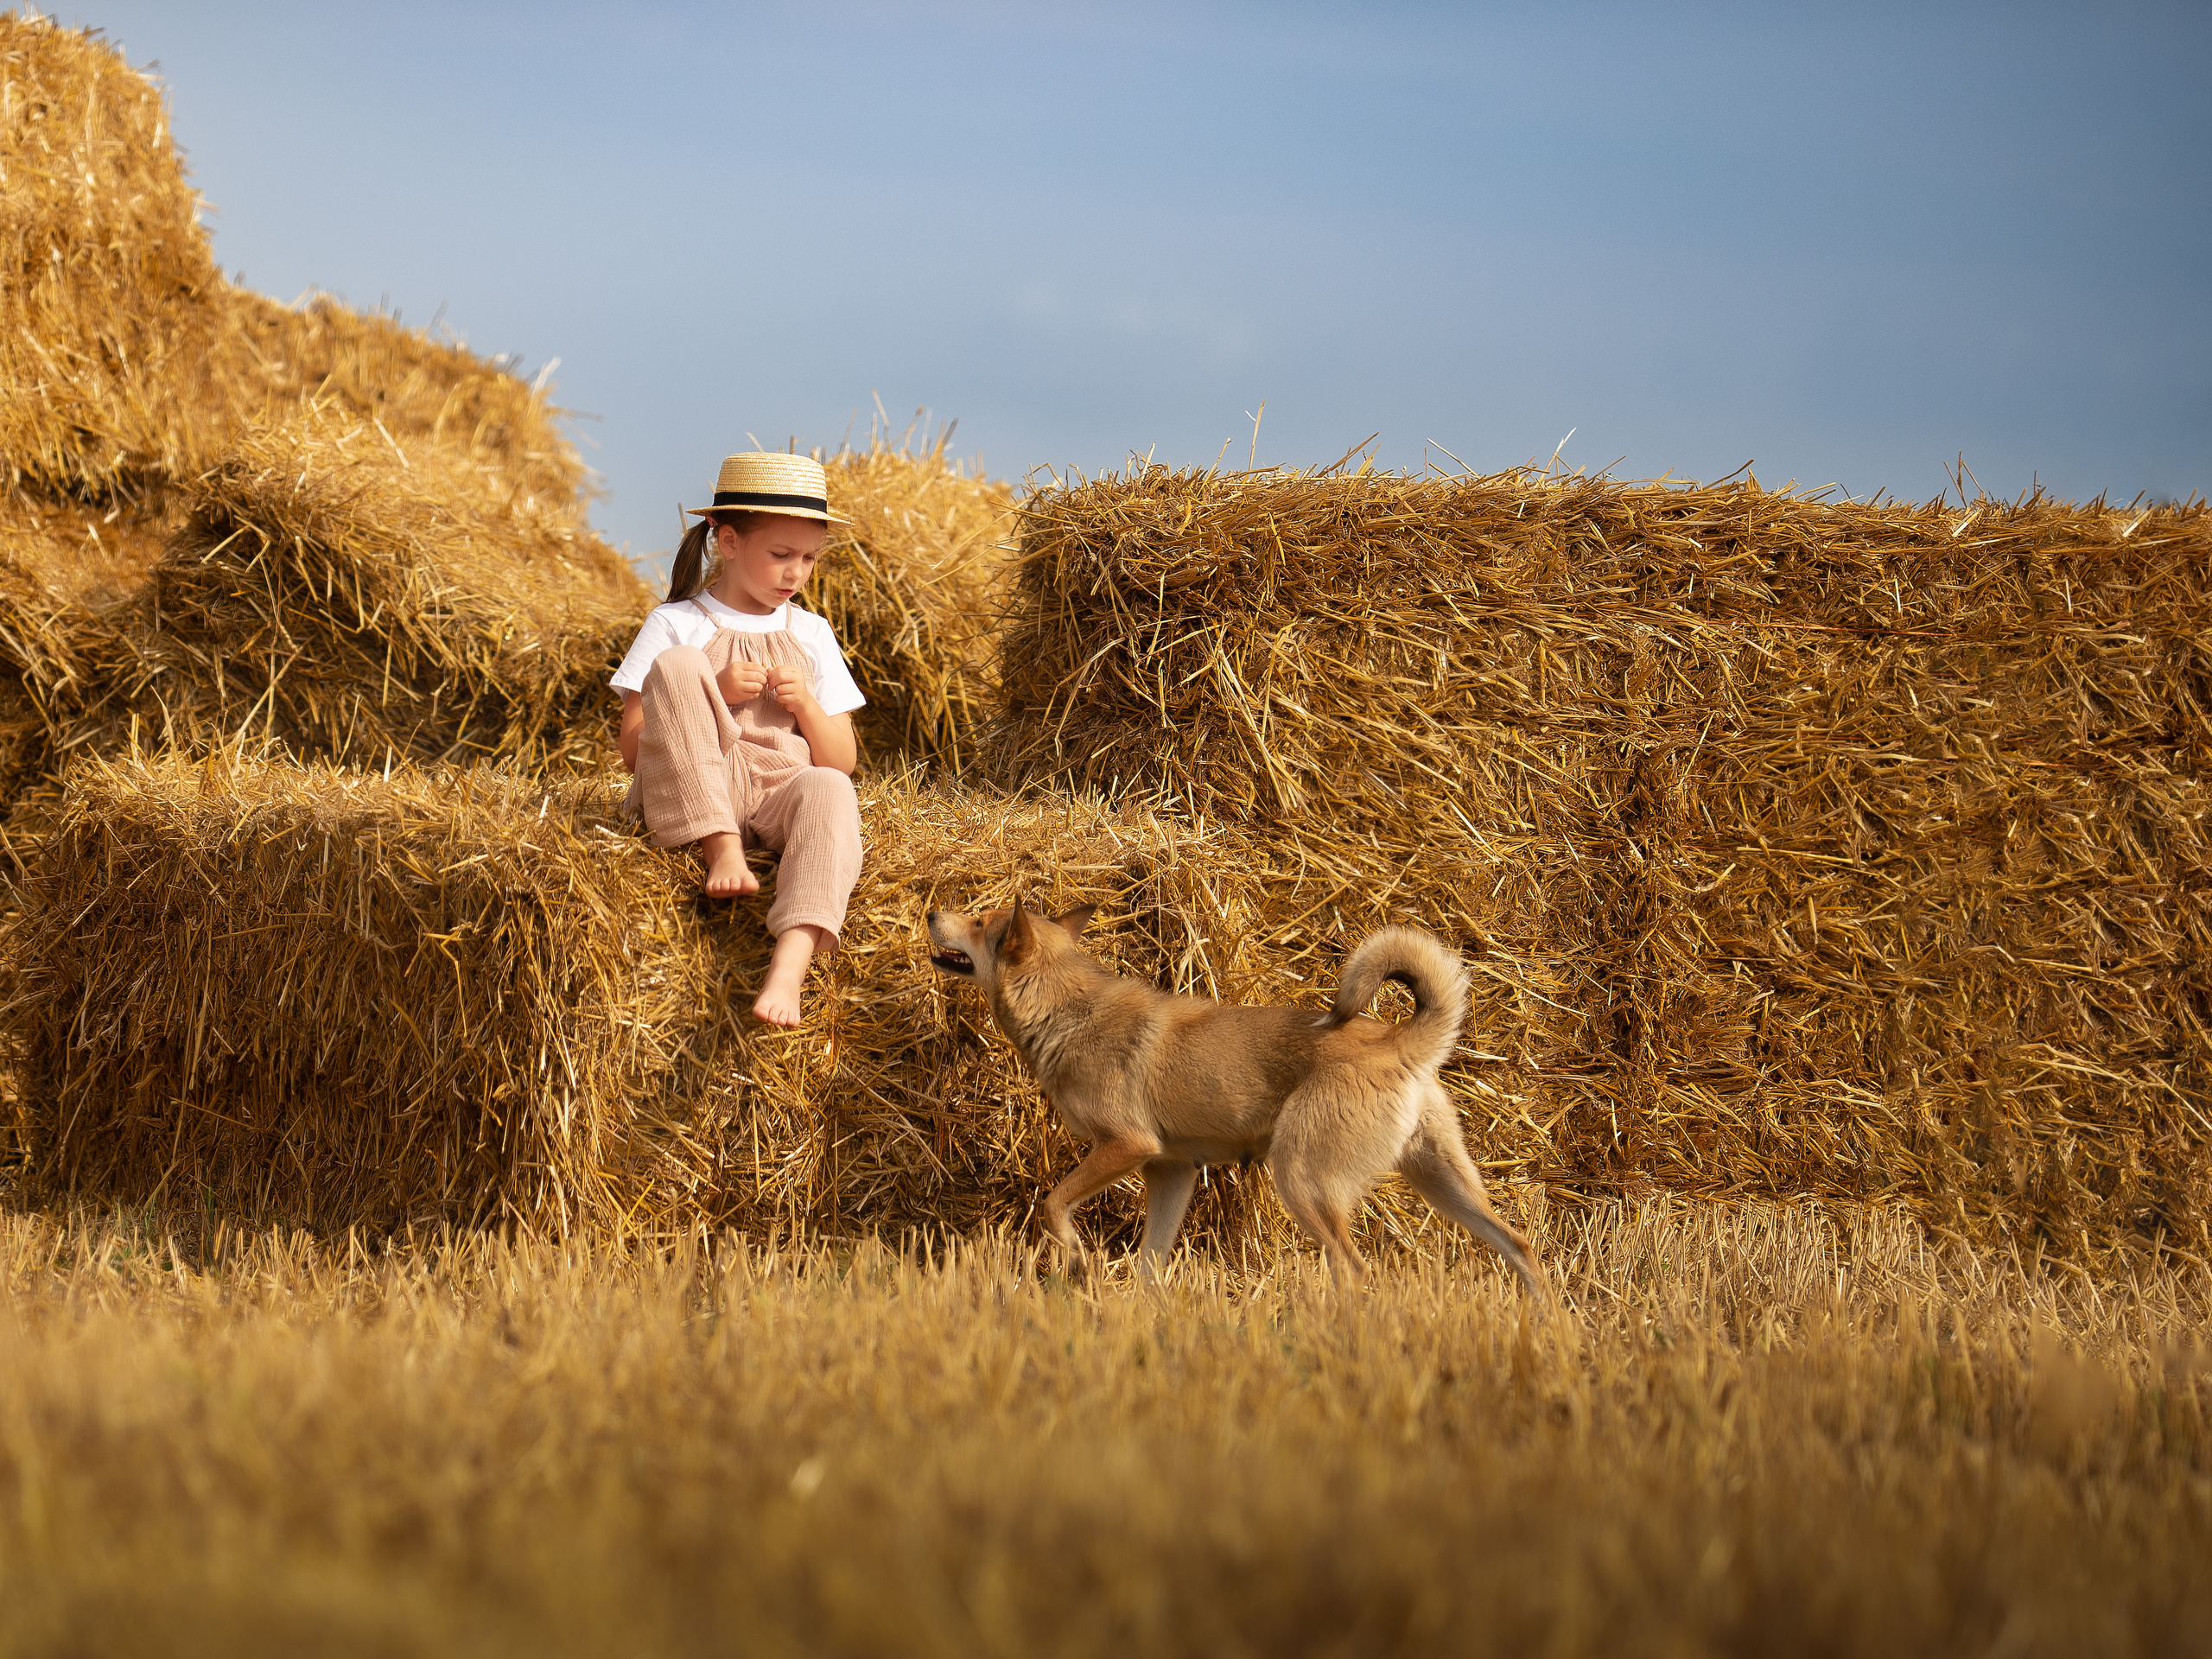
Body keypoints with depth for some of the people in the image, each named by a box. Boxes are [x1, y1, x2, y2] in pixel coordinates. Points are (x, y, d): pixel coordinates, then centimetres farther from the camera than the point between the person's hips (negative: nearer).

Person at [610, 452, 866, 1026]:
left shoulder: (811, 635, 18)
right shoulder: (676, 625, 7)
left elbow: (842, 762, 15)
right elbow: (634, 749, 0)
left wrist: (807, 706, -4)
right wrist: (713, 695, -12)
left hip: (780, 793, 2)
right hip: (689, 800, -2)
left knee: (830, 790, -36)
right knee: (677, 665, -26)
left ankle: (790, 964, -57)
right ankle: (722, 852, -30)